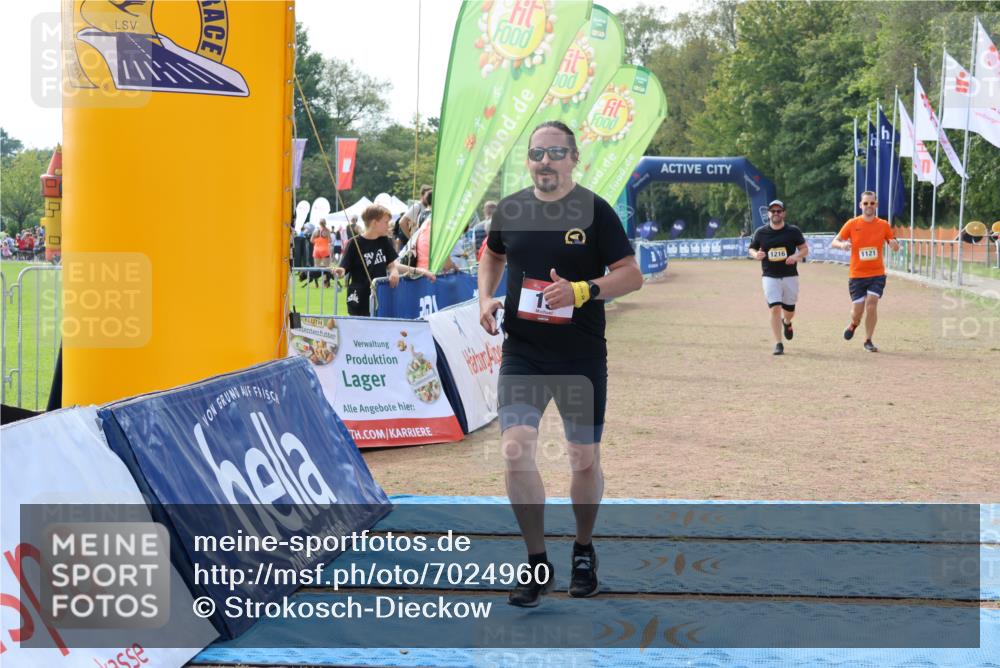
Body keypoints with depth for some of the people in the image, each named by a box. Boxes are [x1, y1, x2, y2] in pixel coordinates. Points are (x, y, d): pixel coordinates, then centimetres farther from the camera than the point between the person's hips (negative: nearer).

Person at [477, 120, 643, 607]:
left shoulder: (595, 211, -6)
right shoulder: (510, 209, 4)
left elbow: (631, 275, -7)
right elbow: (492, 256, 23)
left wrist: (582, 290, -23)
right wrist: (486, 298, 5)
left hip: (582, 357, -2)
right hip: (521, 353, 2)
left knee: (585, 460, 7)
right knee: (516, 451, -13)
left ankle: (584, 551, 33)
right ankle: (538, 566, 0)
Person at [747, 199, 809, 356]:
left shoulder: (793, 231, 0)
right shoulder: (761, 232, 2)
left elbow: (805, 249, 3)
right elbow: (751, 249, 11)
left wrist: (796, 256, -19)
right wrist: (756, 255, -13)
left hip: (790, 276, 1)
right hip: (770, 277, -1)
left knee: (789, 311, 11)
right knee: (775, 308, -12)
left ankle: (786, 322, 49)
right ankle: (778, 344, -6)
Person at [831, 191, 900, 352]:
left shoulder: (883, 225, 2)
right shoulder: (852, 224, -2)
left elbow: (895, 247, 8)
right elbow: (834, 242, -2)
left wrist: (894, 244, -17)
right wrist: (842, 244, -25)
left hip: (877, 274, 0)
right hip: (857, 274, 0)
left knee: (871, 304, -13)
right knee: (857, 310, 0)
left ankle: (868, 341, 2)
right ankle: (854, 324, 37)